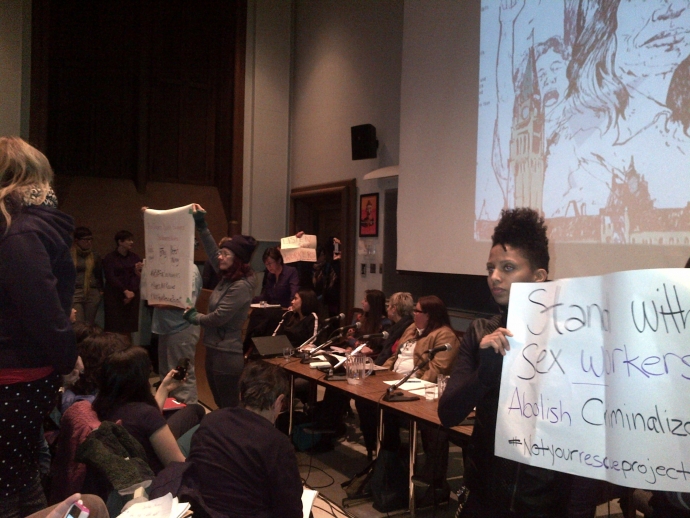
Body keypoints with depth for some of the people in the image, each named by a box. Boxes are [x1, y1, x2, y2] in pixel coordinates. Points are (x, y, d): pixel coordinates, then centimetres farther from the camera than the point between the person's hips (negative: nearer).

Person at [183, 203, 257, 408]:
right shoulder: (228, 277, 5)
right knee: (221, 406, 18)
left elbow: (218, 318, -19)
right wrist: (201, 226, 10)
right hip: (214, 349, 9)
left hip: (227, 354, -9)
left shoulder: (241, 286, -20)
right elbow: (212, 253, 16)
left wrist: (193, 317, -1)